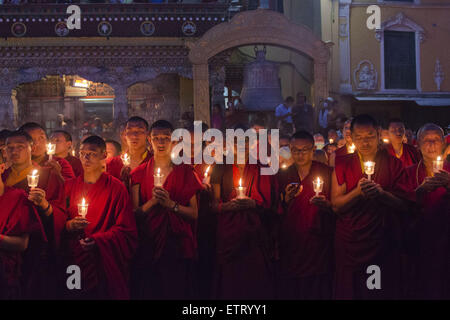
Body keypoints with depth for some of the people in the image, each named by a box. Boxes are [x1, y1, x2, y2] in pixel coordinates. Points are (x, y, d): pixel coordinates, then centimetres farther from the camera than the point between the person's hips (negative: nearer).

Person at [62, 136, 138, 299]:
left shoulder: (116, 187, -4)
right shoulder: (70, 186, 9)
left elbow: (125, 230, -7)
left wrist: (98, 240, -20)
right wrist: (69, 225, -11)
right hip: (74, 260, 3)